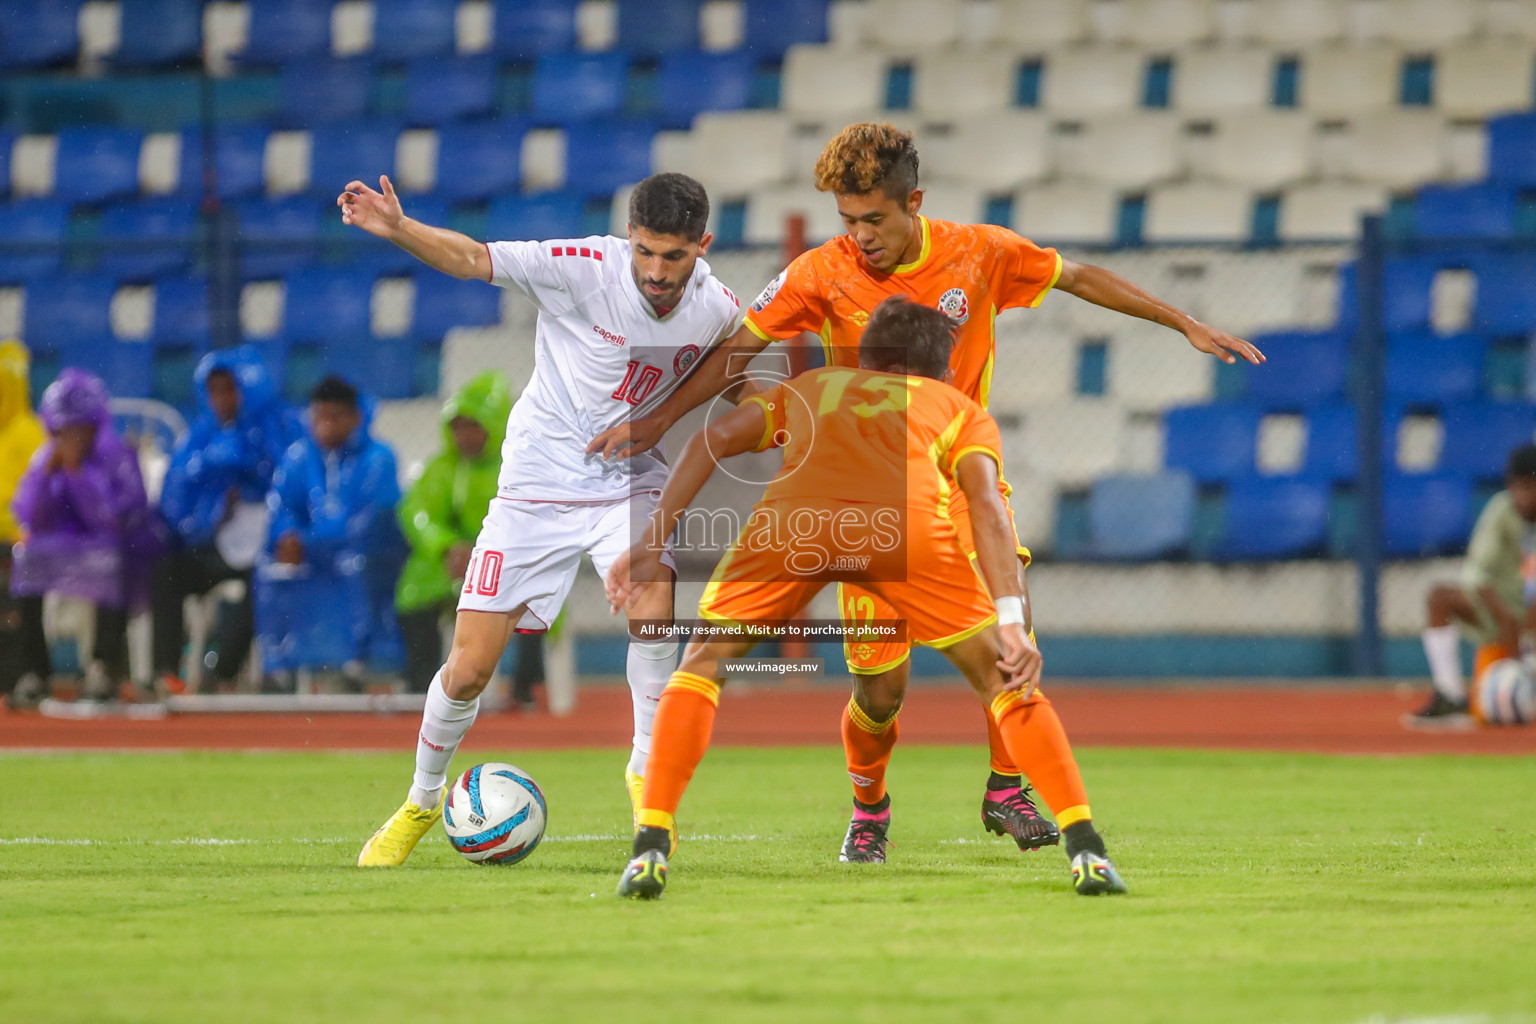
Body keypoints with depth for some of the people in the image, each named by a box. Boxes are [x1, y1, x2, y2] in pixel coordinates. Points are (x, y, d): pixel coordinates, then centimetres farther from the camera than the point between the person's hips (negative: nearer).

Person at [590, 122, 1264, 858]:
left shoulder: (979, 253, -7)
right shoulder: (824, 274, -10)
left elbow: (1079, 278, 7)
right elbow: (741, 348, 0)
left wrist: (1187, 326, 9)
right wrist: (657, 421, -3)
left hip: (961, 474, 1)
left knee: (1010, 611, -27)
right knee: (880, 688, -4)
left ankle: (1005, 789, -11)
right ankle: (867, 806, 27)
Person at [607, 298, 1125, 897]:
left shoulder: (811, 386, 40)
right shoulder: (961, 410, 35)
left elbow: (715, 439, 24)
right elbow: (986, 504, 15)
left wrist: (653, 543, 22)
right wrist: (1011, 621, 4)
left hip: (792, 519, 1)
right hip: (909, 523, -1)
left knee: (701, 665, 21)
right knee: (1006, 682, 18)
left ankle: (651, 851, 7)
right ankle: (1086, 852, 9)